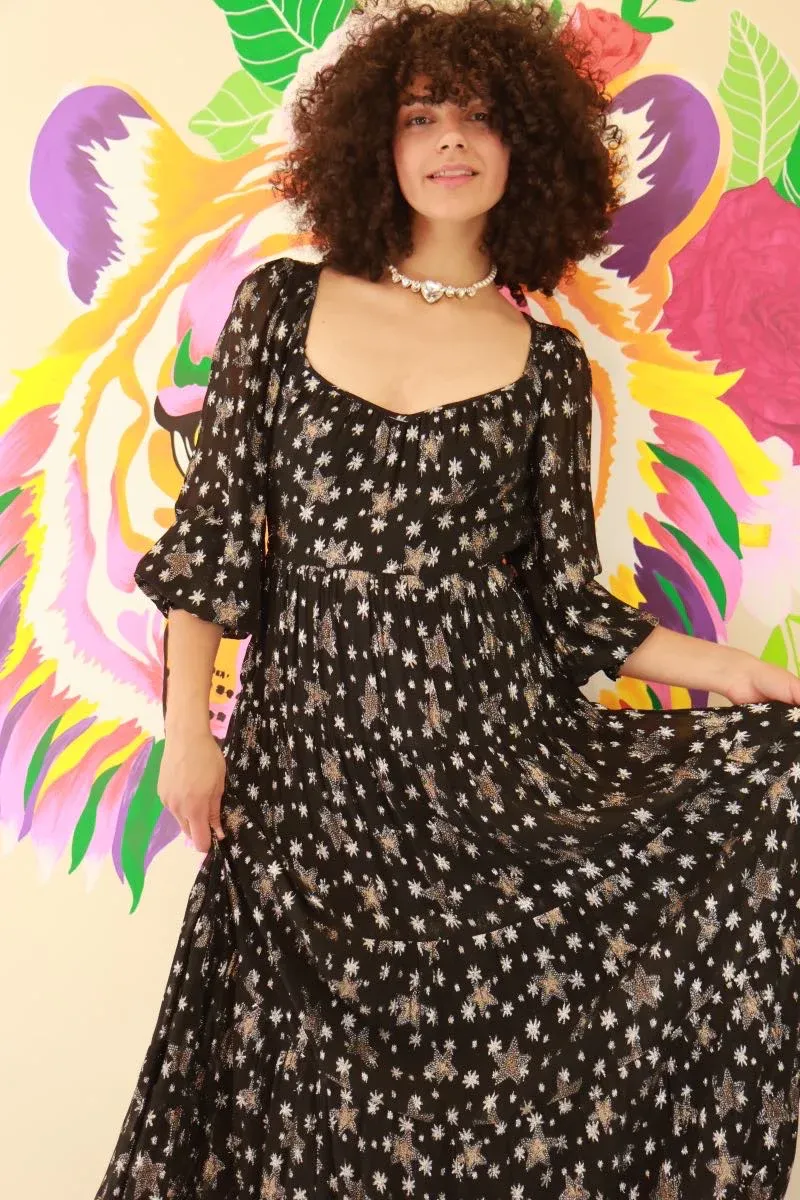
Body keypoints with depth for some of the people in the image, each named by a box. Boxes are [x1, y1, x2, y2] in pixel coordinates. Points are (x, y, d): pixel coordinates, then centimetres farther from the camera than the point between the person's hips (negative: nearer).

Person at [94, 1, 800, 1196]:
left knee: (499, 1080, -3)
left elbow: (565, 598, 5)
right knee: (315, 1080, 9)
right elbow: (211, 528, 4)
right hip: (307, 746, 0)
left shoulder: (545, 361, 4)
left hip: (493, 746, 0)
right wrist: (188, 728, -1)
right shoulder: (282, 306, 3)